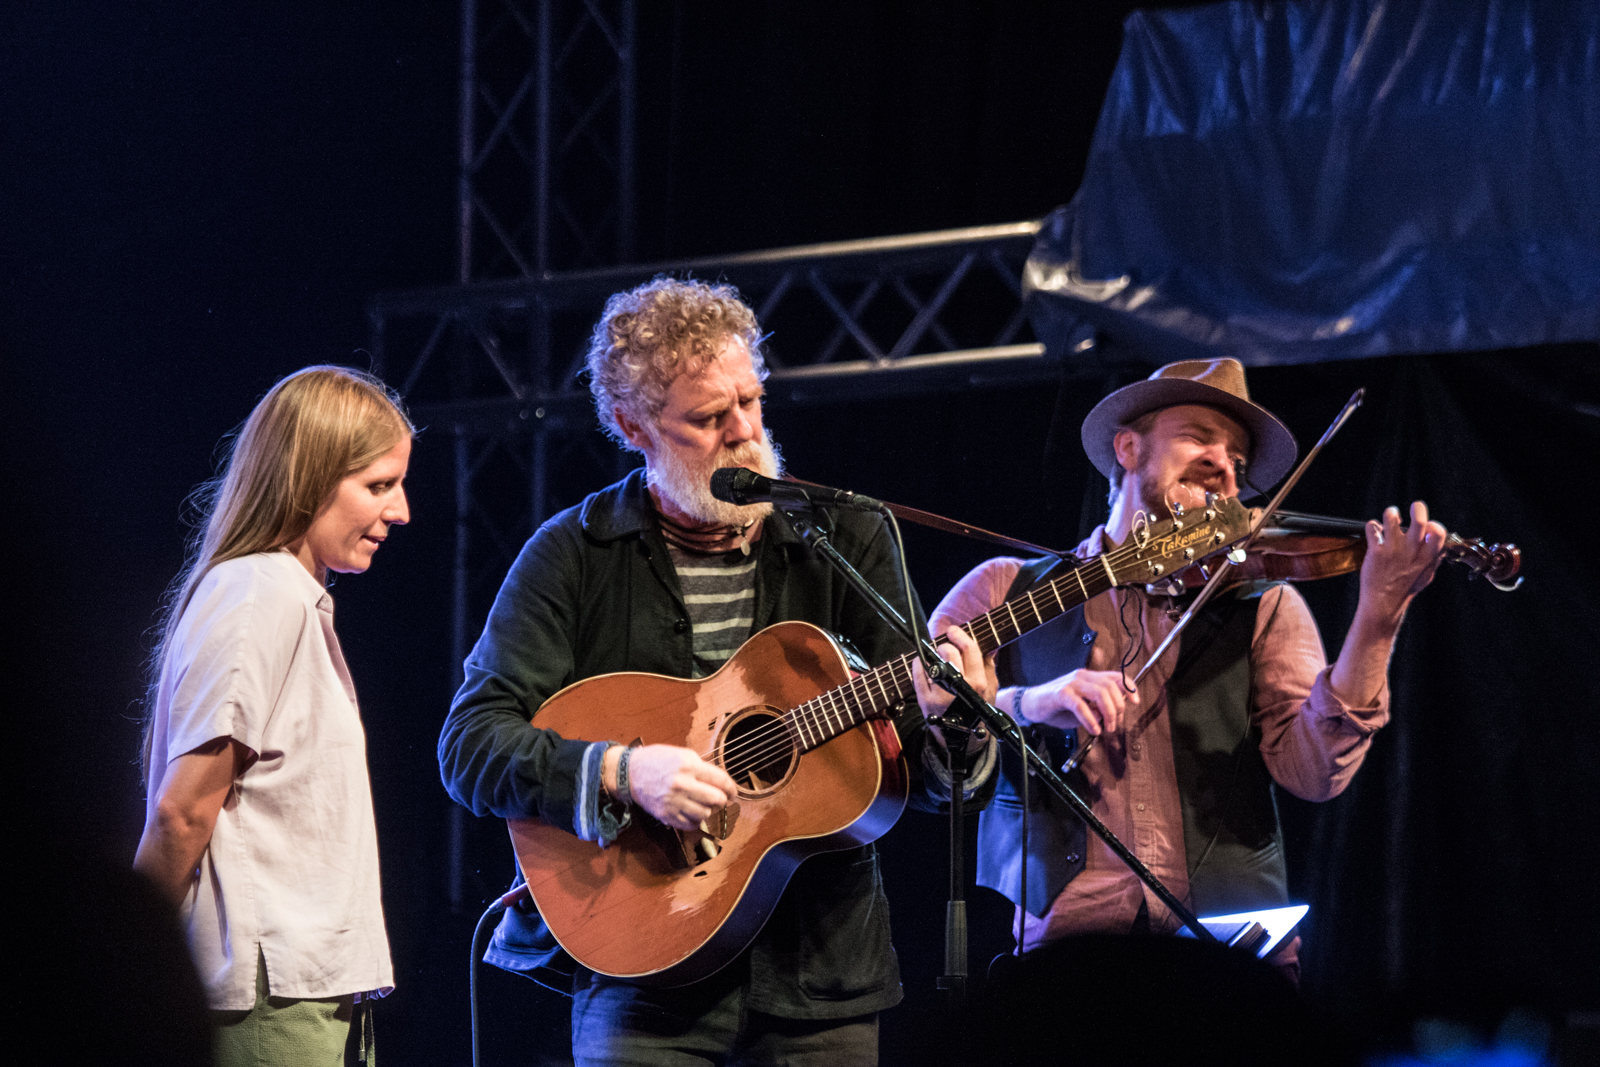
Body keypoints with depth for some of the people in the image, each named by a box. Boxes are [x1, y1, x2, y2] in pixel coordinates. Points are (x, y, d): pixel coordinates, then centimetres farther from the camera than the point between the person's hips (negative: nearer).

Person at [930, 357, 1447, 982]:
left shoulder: (1262, 606, 14)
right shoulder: (1006, 592, 14)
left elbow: (1313, 772, -1)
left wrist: (1376, 620, -13)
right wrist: (1025, 704, -15)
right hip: (1068, 947, -1)